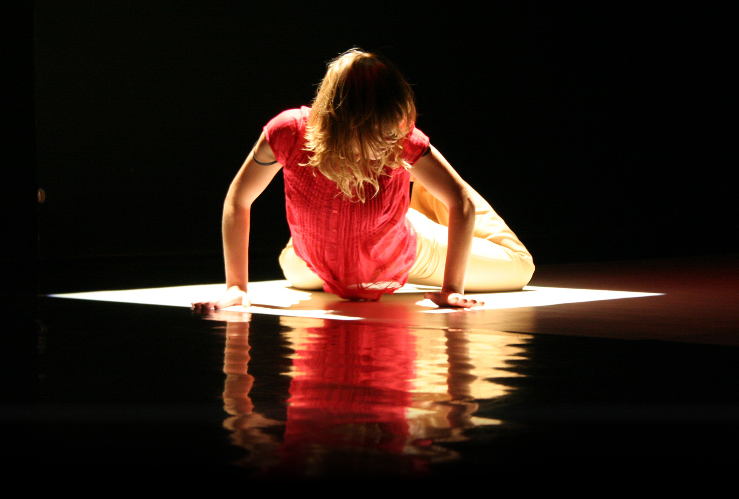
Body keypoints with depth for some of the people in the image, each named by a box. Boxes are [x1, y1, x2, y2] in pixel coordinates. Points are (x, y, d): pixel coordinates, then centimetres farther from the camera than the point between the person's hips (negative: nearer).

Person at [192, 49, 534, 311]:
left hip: (402, 256, -2)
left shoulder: (402, 139, -39)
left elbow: (462, 203, -28)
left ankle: (425, 195, 32)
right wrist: (236, 286, -24)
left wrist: (452, 289, -28)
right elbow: (238, 200, -24)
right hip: (323, 270, 2)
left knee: (519, 269, 15)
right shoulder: (291, 133, -38)